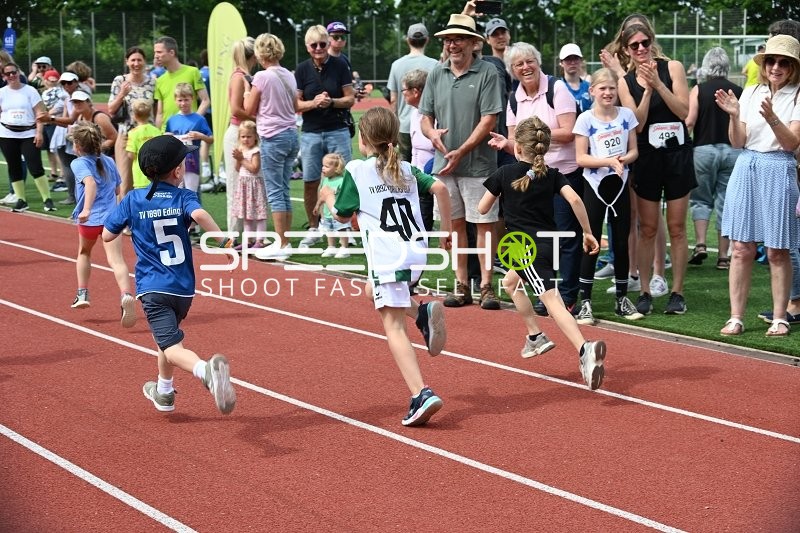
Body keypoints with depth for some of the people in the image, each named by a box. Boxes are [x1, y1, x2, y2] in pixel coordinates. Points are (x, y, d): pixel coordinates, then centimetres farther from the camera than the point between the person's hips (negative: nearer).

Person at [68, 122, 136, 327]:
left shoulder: (79, 163, -3)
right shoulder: (109, 162, 14)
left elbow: (90, 182, -23)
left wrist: (86, 209, -34)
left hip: (89, 219, -2)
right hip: (111, 216, 2)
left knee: (84, 253, 27)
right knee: (116, 259, -12)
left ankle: (83, 293, 29)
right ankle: (126, 295, -36)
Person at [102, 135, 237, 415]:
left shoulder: (133, 200, 1)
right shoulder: (184, 197, -3)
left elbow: (107, 236, 6)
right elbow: (199, 214, -27)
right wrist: (224, 240, -26)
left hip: (153, 288, -3)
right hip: (184, 288, 3)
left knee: (172, 347, -14)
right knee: (169, 336, 27)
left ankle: (207, 371, -43)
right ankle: (163, 392, 43)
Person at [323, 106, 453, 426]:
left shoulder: (356, 170, 2)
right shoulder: (407, 169, 17)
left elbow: (342, 214, 9)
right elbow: (439, 187, 3)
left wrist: (327, 196, 29)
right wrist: (446, 228, 12)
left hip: (389, 258, -7)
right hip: (417, 252, 7)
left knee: (393, 326, -7)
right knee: (373, 291, 31)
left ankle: (421, 395, -22)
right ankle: (424, 312, 4)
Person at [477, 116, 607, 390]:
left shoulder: (505, 174, -2)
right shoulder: (552, 175, 7)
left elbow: (482, 208, 6)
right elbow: (574, 199, -8)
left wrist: (498, 192, 25)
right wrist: (588, 233, -1)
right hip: (550, 242, 6)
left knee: (552, 300, -15)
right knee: (510, 282, 28)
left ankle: (585, 349, -32)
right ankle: (535, 337, 28)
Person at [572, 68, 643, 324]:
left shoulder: (626, 115, 3)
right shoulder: (585, 119, -6)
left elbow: (633, 151, 5)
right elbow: (581, 158, -9)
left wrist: (622, 159, -17)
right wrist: (608, 161, -21)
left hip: (619, 184, 3)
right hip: (595, 185, -3)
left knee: (621, 243, 9)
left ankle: (622, 299, 20)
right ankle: (585, 302, 4)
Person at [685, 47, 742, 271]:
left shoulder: (698, 90, -3)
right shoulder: (739, 92, 1)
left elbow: (689, 121, -12)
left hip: (704, 149, -1)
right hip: (732, 151, 2)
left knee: (700, 199, 13)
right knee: (726, 203, 8)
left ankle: (701, 244, -5)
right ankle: (723, 256, 9)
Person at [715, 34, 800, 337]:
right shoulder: (750, 93, 8)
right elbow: (737, 142, 5)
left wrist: (772, 118, -26)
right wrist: (734, 116, -12)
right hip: (746, 169, 3)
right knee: (741, 249, 2)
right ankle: (736, 318, 6)